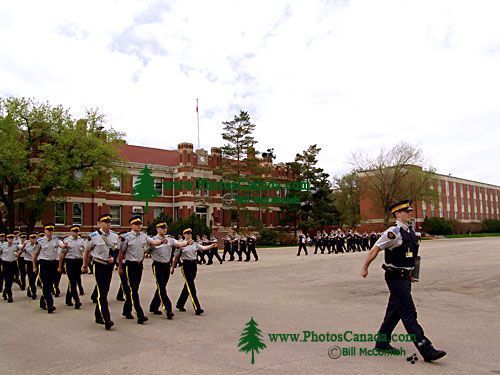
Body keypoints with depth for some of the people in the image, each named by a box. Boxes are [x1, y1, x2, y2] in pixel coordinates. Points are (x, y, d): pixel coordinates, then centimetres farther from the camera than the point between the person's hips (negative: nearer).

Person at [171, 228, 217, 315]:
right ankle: (197, 308, -10)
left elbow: (203, 248, -8)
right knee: (191, 287, -9)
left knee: (188, 286, 15)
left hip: (193, 265, 6)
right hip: (186, 266, -6)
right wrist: (172, 267, 6)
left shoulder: (195, 244, 9)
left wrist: (211, 246, -26)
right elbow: (176, 257, 2)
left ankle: (180, 304, 32)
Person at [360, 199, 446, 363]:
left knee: (394, 311, 17)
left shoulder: (410, 232, 10)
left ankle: (382, 342, 30)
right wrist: (365, 268, -4)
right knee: (409, 314, -6)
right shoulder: (393, 232, -16)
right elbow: (374, 250, -11)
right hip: (396, 278, -9)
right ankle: (426, 350, -4)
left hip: (405, 277, 9)